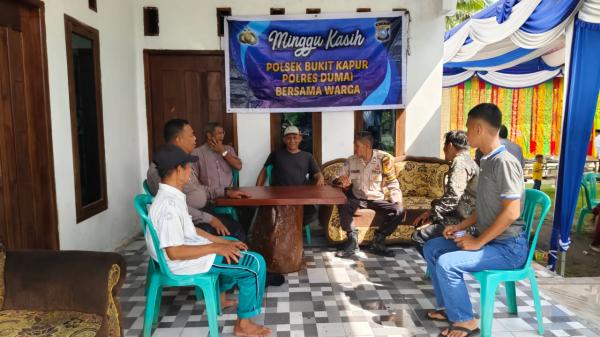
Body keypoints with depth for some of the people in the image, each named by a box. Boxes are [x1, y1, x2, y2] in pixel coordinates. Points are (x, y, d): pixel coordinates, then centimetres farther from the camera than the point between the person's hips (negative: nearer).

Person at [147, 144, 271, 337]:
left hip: (190, 247, 11)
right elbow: (174, 252, -29)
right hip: (185, 262, -10)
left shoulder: (171, 196, 5)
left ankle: (220, 297, 38)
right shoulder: (168, 204, -27)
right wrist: (215, 247, -22)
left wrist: (223, 242, 6)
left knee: (233, 245, 30)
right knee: (255, 263, -11)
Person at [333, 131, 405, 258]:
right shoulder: (351, 160, -2)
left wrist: (398, 203, -16)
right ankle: (352, 241, -16)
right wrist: (342, 182, -23)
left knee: (398, 211, -24)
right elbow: (338, 181, 3)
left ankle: (378, 242, -8)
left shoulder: (384, 158, -9)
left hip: (378, 199, 0)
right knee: (343, 206, -31)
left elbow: (392, 183, -4)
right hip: (358, 199, 0)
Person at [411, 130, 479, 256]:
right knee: (421, 225, 19)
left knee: (419, 236, -21)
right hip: (461, 216, 11)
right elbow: (452, 195, 21)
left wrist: (432, 218, -17)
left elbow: (452, 197, -25)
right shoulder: (465, 161, 20)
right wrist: (431, 211, 8)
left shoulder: (460, 162, -14)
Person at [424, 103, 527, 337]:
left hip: (508, 247, -10)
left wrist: (477, 242, -21)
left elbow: (511, 212, -26)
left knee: (447, 263, -25)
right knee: (431, 249, 9)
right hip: (488, 239, 10)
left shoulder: (504, 162, -21)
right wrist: (460, 227, 6)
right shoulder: (487, 161, 10)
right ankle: (449, 307, 19)